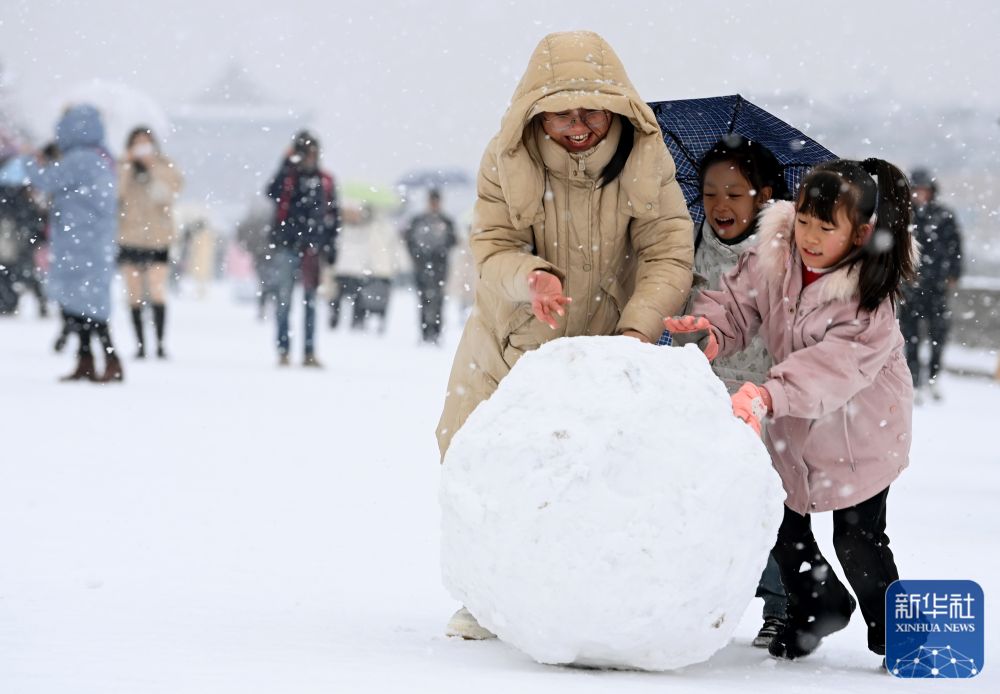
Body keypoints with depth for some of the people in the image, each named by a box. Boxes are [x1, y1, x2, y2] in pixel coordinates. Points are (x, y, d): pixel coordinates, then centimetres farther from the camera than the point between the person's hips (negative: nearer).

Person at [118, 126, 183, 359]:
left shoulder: (164, 166, 7)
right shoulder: (123, 169, 7)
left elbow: (176, 184, -13)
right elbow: (114, 193, -10)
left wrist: (153, 165, -18)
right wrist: (126, 165, -14)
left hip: (158, 238, -1)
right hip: (129, 239, 1)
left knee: (158, 292, -12)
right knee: (134, 294, 3)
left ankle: (160, 344, -11)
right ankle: (140, 344, 8)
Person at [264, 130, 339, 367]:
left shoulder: (325, 181, 10)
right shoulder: (287, 177, 1)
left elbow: (333, 215, 15)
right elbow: (272, 192, -20)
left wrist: (331, 245, 10)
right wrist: (288, 166, -22)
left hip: (313, 248, 2)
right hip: (286, 247, -2)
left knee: (311, 301, 4)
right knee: (284, 299, -1)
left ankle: (309, 352, 6)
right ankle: (282, 350, 1)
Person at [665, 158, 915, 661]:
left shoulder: (868, 297, -28)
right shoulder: (772, 256, -14)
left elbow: (839, 362, -38)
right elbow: (736, 301, -8)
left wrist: (766, 395, -51)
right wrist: (709, 332, -33)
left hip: (861, 428, -5)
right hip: (795, 426, 5)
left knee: (858, 539, -2)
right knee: (783, 526, 8)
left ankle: (891, 628, 21)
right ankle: (819, 603, 36)